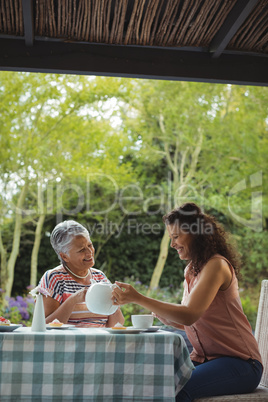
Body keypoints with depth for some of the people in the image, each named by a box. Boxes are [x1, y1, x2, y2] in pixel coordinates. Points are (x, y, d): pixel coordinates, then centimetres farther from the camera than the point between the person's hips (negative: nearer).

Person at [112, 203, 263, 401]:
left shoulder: (216, 265, -15)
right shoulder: (192, 270, 13)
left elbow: (189, 315, -25)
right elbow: (184, 323, 15)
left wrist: (138, 298, -27)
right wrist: (159, 313, -4)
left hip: (239, 362, -7)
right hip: (204, 359, 8)